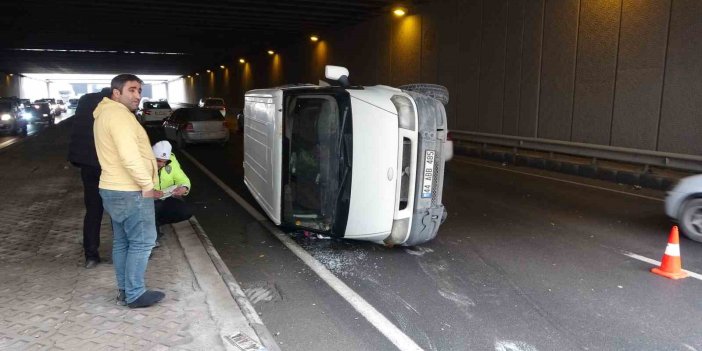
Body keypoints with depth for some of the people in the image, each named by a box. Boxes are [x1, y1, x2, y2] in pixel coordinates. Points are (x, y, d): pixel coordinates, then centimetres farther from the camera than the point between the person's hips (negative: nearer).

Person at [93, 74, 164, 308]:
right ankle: (135, 295, 5)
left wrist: (147, 172, 16)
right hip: (130, 191, -10)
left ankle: (125, 290, 25)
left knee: (122, 241, 15)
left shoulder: (106, 113, 17)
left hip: (115, 189, 10)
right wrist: (148, 185, -18)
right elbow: (129, 156, -26)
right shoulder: (118, 114, -17)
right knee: (142, 241, -2)